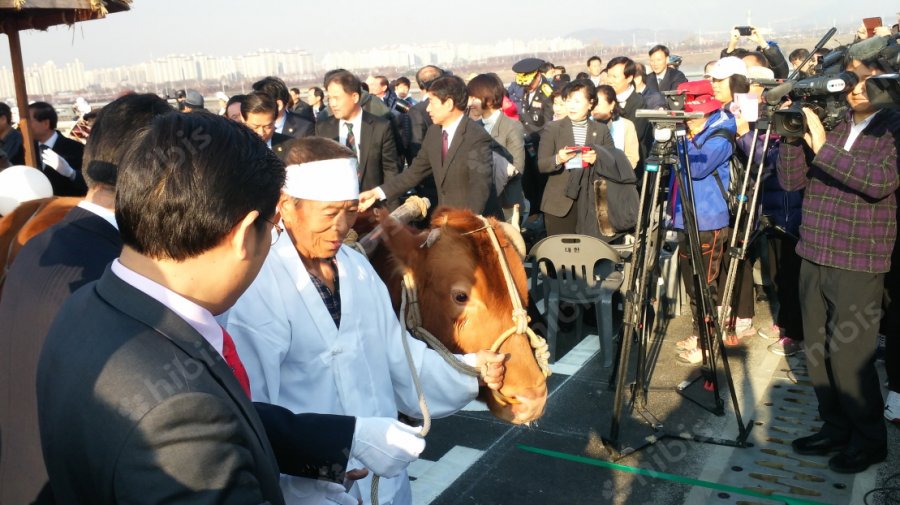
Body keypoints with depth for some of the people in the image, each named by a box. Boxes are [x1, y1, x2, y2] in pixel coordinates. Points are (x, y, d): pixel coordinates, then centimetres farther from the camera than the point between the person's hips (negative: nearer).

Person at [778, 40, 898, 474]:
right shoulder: (825, 121, 9)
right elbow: (790, 181, 5)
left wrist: (824, 148, -24)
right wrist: (793, 135, -9)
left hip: (858, 264, -5)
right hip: (813, 256, 5)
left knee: (848, 356, -2)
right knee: (818, 352, 13)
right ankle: (835, 429, 30)